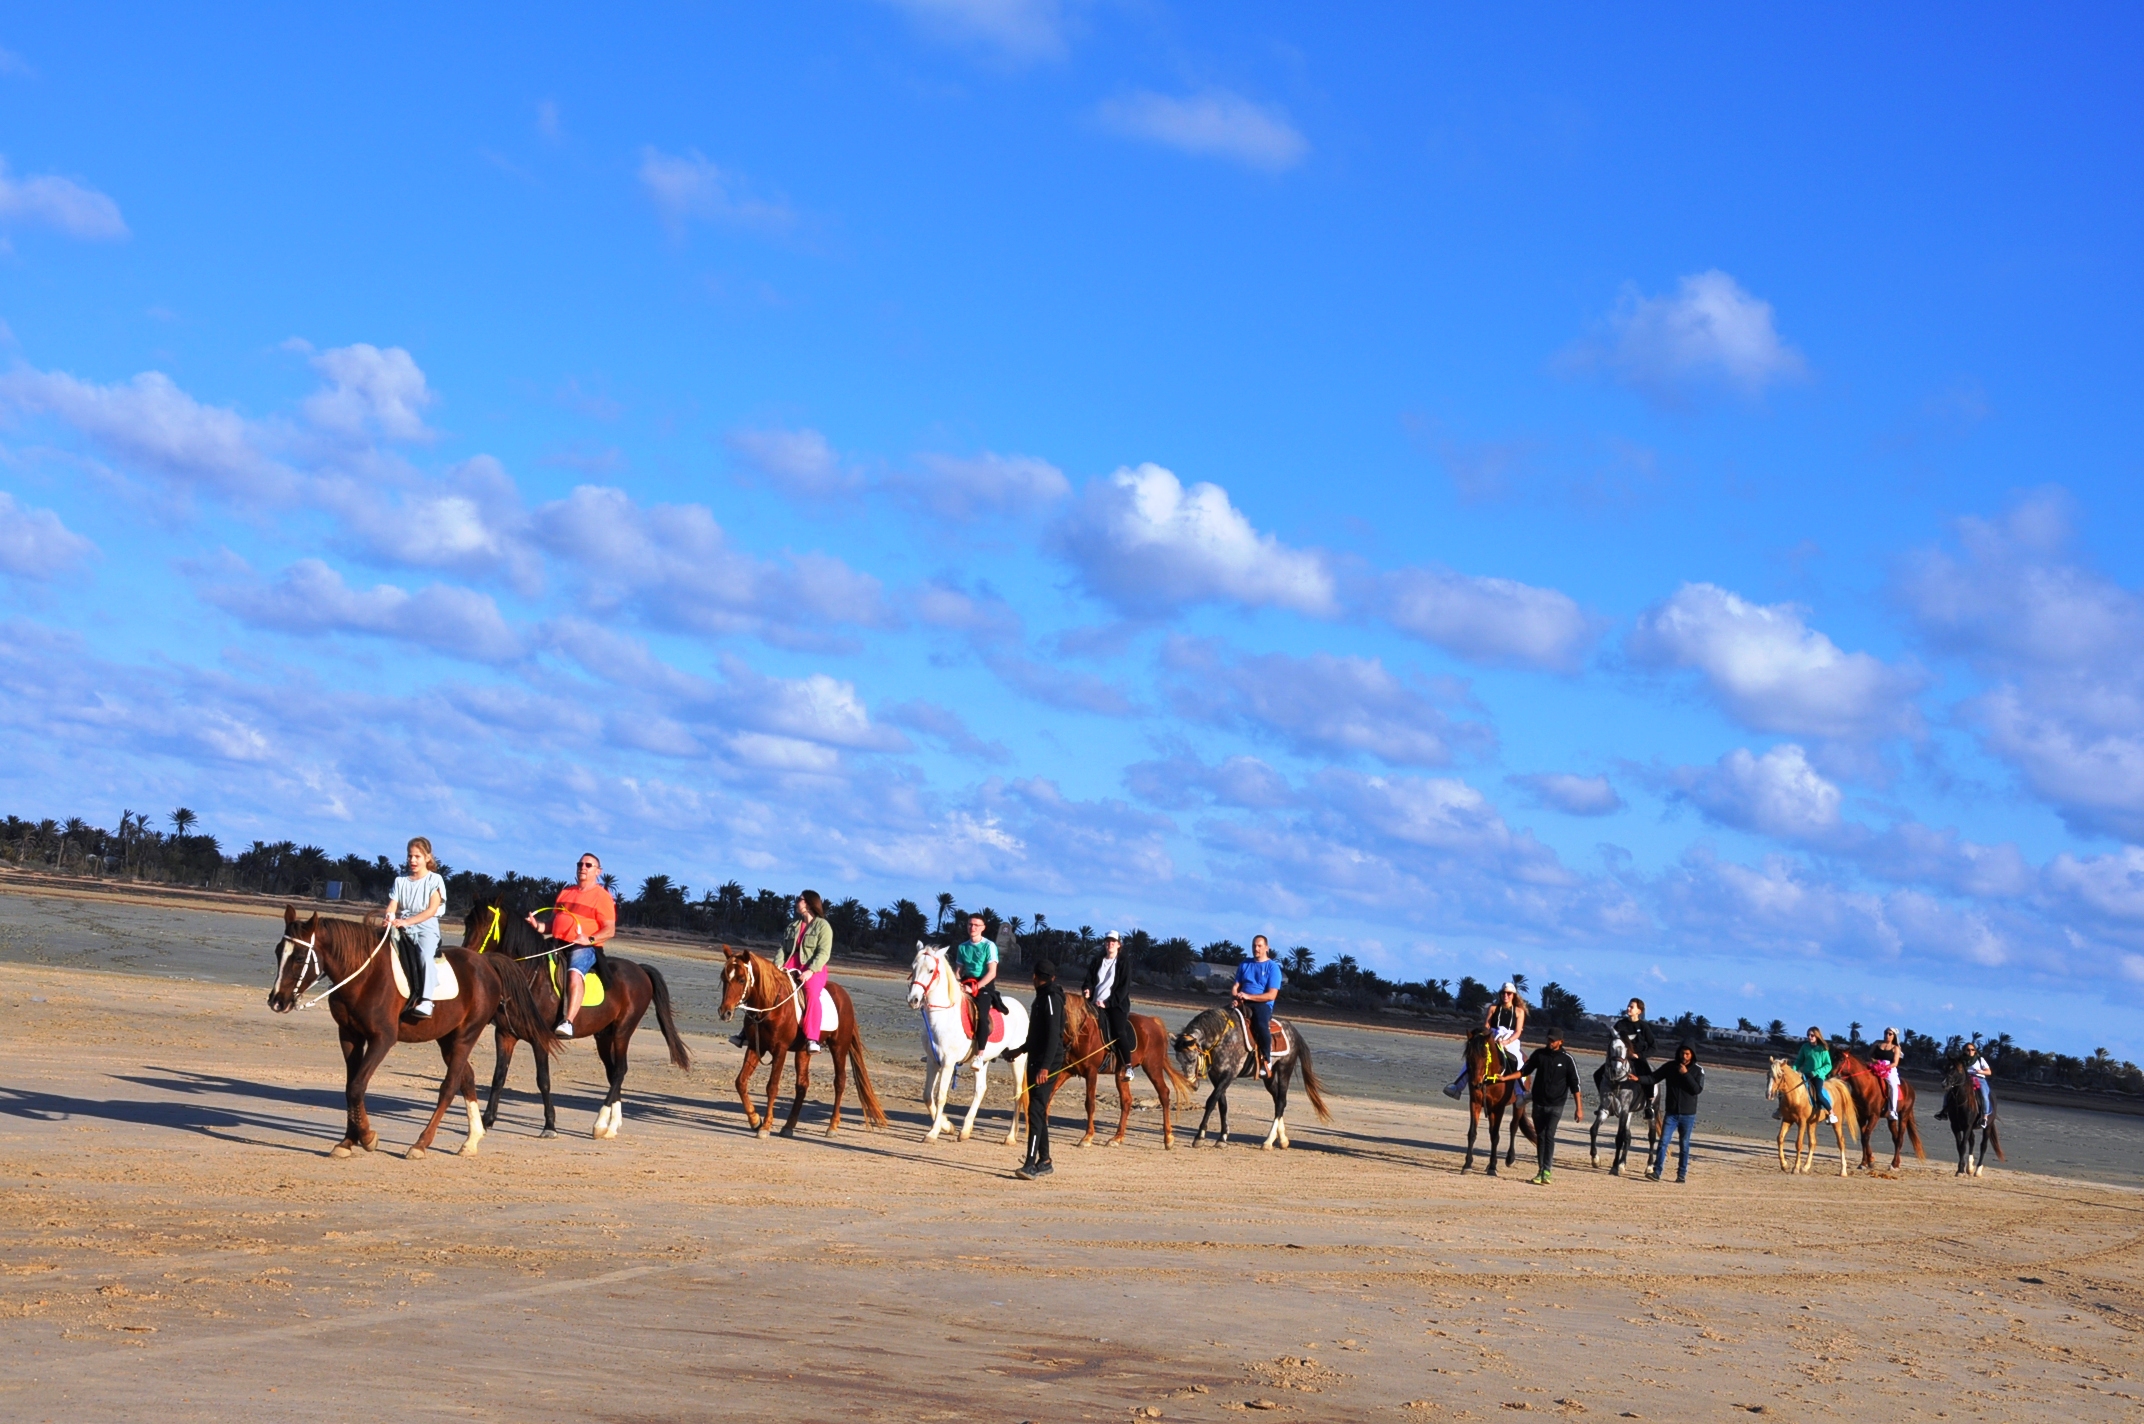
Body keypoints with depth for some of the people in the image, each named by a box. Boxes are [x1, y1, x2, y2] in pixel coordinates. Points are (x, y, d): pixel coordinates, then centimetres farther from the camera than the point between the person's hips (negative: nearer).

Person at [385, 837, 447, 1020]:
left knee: (424, 955, -33)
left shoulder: (435, 880, 4)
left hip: (426, 928, -4)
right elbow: (392, 906, 6)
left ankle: (426, 1001, -42)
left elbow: (432, 910, -6)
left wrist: (407, 922, -19)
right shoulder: (400, 881, 16)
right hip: (401, 929, 4)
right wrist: (389, 918, -19)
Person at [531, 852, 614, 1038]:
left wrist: (590, 939, -23)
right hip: (558, 944, 7)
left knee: (574, 972, -36)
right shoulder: (566, 893, 21)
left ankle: (568, 1022, -49)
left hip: (584, 948, -7)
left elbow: (610, 930, -6)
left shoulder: (602, 897, 1)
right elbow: (553, 923, 24)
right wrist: (538, 926, 3)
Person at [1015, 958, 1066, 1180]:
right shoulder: (1042, 997, 17)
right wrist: (1020, 1051, 40)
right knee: (1037, 1111, 13)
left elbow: (1053, 1035, -23)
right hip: (1036, 1061, 10)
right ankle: (1044, 1162, 20)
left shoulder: (1051, 998, -14)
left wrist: (1045, 1067, -29)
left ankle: (1031, 1164, -22)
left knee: (1036, 1110, -16)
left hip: (1047, 1062, -10)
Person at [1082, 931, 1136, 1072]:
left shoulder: (1124, 964, 4)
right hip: (1096, 1004, 4)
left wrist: (1108, 1003, -13)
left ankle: (1128, 1066, -19)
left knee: (1118, 1032, -23)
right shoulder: (1097, 963, 17)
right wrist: (1087, 991, -12)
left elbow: (1124, 988, -4)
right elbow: (1090, 981, 13)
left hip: (1117, 1004, -4)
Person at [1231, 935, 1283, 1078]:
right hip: (1242, 1003, 4)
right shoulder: (1244, 965, 17)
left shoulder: (1273, 968, 1)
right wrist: (1234, 998, -9)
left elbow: (1271, 995, -7)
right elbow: (1235, 986, 14)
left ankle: (1266, 1061, -23)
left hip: (1262, 1005, -4)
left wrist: (1248, 996, -17)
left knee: (1261, 1025, -36)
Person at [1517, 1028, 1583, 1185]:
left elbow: (1574, 1085, -3)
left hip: (1555, 1106, -3)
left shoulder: (1566, 1059, -5)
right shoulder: (1539, 1054, 2)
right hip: (1538, 1103, 3)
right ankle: (1541, 1171, 12)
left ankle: (1547, 1171, -17)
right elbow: (1524, 1071, 11)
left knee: (1549, 1135, -14)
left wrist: (1579, 1108, -6)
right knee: (1540, 1136, 7)